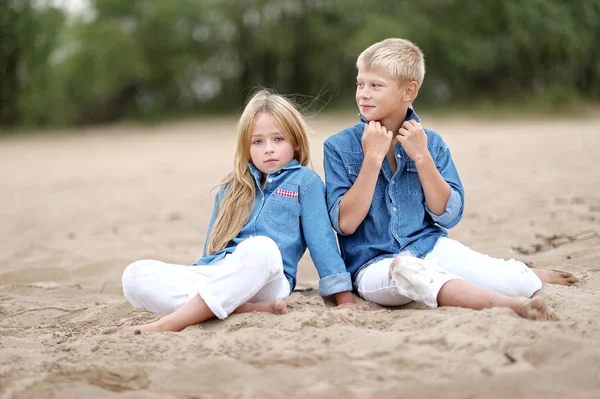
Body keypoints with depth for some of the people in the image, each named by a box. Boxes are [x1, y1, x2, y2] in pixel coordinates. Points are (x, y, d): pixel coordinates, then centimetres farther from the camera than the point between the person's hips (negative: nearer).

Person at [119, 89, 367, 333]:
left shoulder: (305, 181, 12)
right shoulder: (232, 188, 24)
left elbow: (321, 240, 7)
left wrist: (344, 296, 2)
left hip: (267, 279, -4)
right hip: (217, 275, 5)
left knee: (259, 248, -41)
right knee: (135, 275, -20)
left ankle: (170, 323, -40)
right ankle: (244, 307, -31)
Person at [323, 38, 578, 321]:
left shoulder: (430, 143, 6)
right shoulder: (339, 147, -2)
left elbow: (448, 216, -1)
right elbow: (345, 223, -10)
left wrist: (421, 157, -10)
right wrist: (373, 158, -15)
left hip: (430, 246, 3)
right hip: (374, 264, -3)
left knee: (520, 282, -16)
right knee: (406, 271, -40)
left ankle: (533, 276, 20)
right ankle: (510, 305, -45)